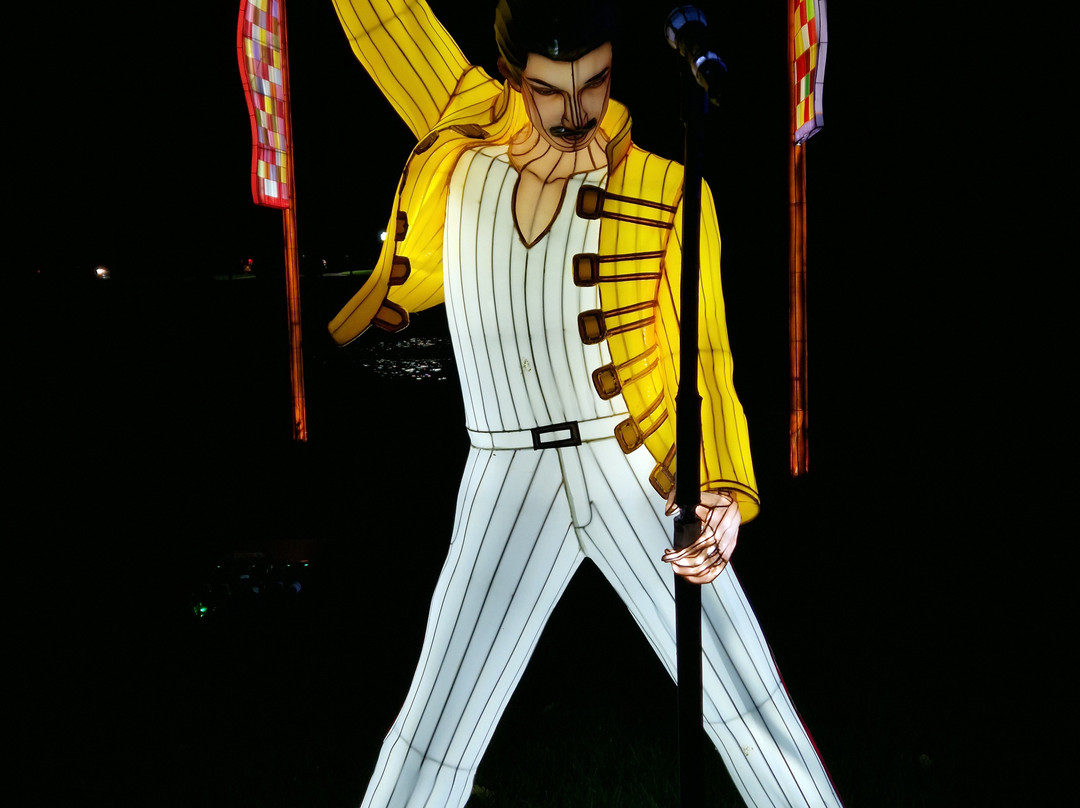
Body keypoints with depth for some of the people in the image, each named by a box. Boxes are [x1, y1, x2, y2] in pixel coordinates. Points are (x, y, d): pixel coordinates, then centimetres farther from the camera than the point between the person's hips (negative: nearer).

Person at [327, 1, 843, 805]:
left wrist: (726, 493, -21)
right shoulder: (464, 130, 1)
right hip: (508, 487, 2)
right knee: (435, 737, 7)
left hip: (638, 477, -1)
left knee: (746, 703, 3)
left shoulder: (667, 187, -7)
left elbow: (701, 359, -8)